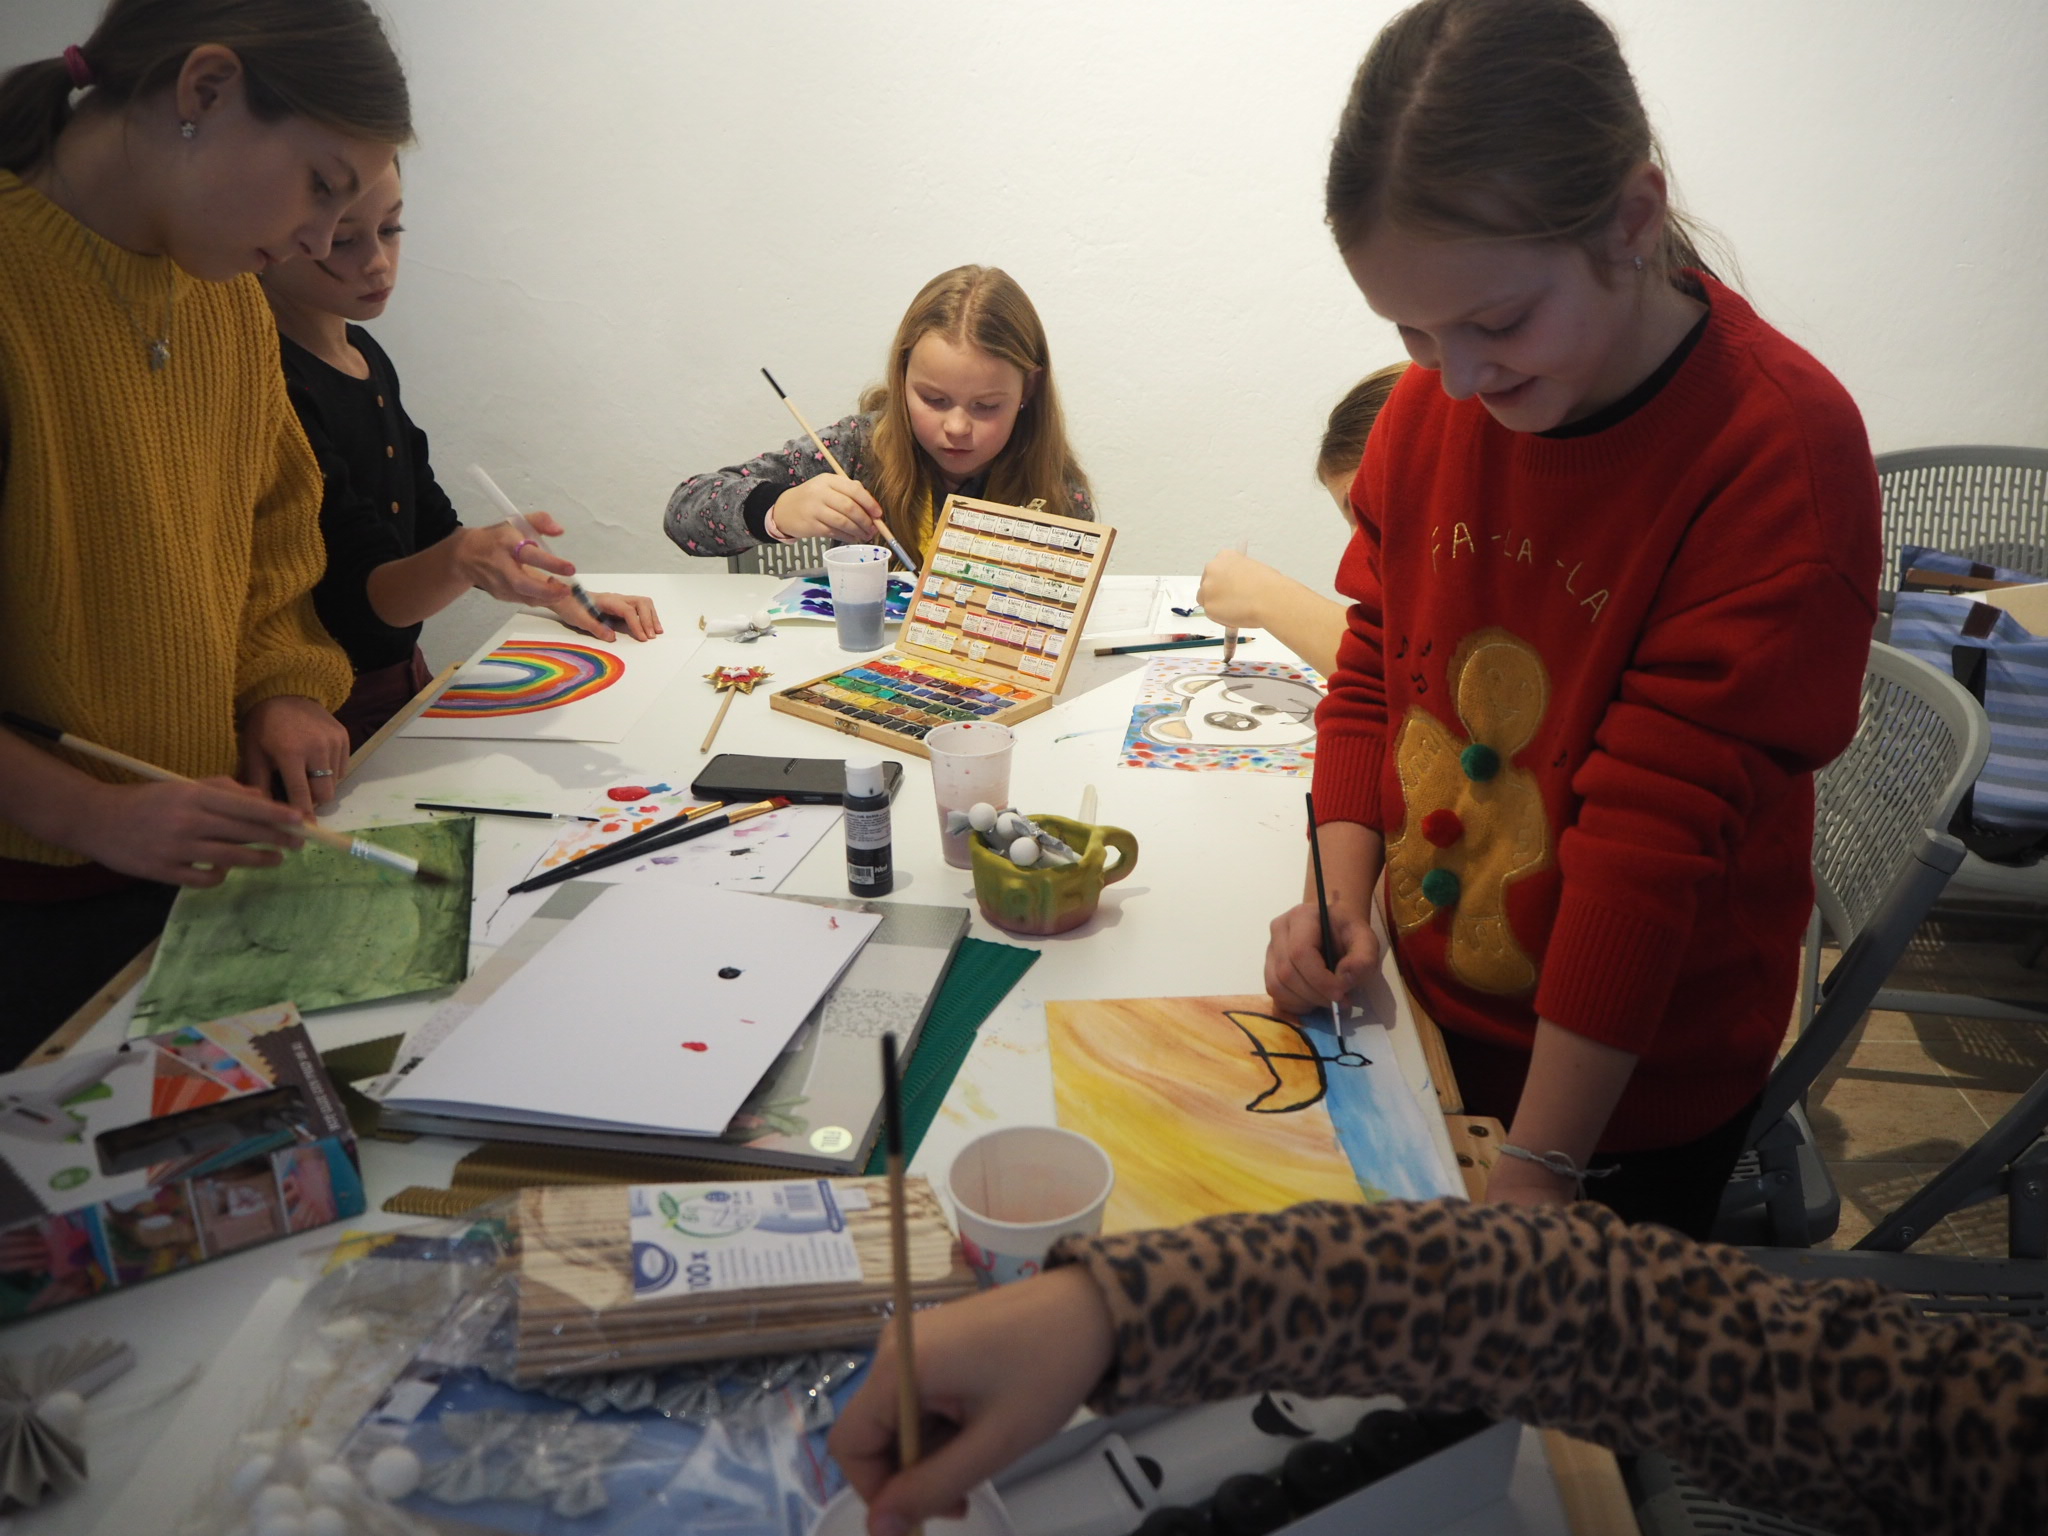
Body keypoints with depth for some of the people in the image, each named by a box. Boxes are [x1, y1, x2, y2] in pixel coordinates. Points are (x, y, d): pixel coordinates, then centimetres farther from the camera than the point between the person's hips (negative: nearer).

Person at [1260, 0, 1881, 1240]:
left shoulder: (1781, 454, -22)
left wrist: (1538, 1173, -23)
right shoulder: (1433, 402, -5)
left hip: (1625, 1093, -5)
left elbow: (1656, 821, -25)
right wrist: (1342, 895, -9)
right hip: (1413, 1014, 5)